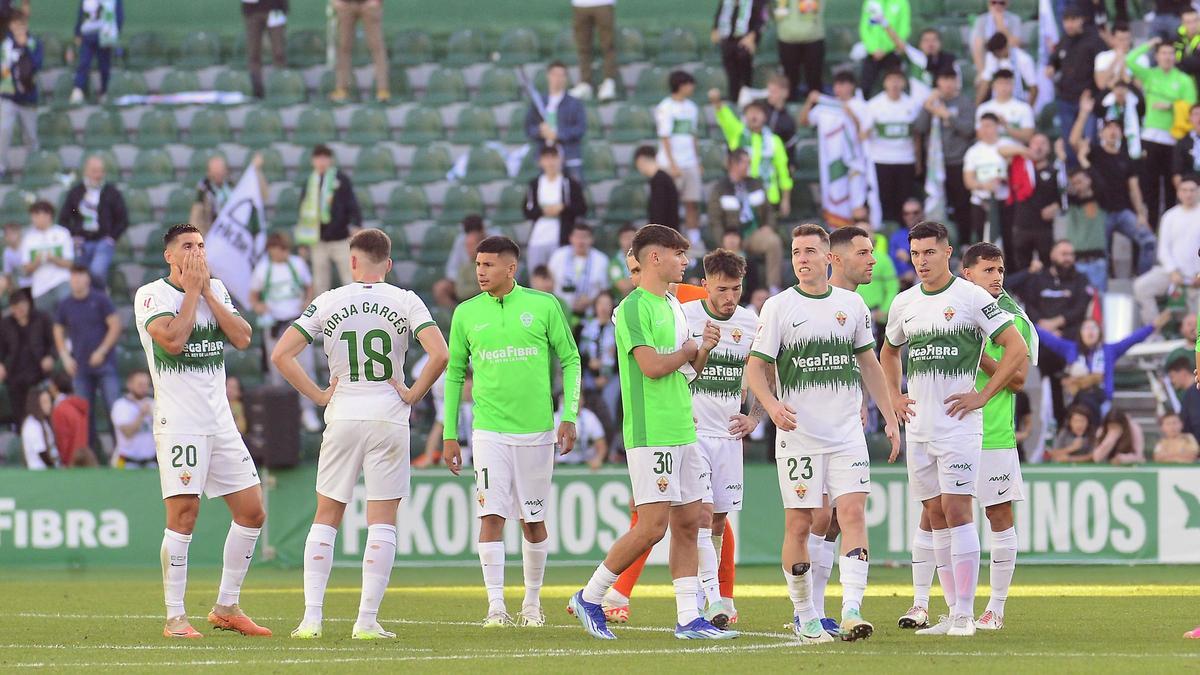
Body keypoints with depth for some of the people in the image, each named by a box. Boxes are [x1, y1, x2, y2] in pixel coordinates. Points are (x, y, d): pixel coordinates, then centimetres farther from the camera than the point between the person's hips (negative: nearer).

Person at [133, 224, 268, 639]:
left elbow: (242, 339, 2)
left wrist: (208, 292, -2)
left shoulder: (216, 290, 13)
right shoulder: (151, 295, -5)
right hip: (178, 422, -7)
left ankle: (226, 609, 17)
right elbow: (173, 340, -20)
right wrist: (193, 290, -10)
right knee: (183, 515, -12)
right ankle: (175, 618, -7)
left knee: (252, 512, 5)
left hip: (221, 423, 7)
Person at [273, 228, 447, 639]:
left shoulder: (327, 303, 2)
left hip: (342, 419, 1)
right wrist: (413, 394, -1)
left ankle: (312, 617, 2)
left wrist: (318, 395, 3)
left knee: (326, 518, 10)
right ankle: (367, 620, -3)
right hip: (389, 419, -1)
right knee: (382, 523, 3)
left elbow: (281, 355, -3)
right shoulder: (405, 302, -1)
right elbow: (440, 355, -14)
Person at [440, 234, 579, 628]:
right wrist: (449, 435, 8)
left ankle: (532, 602, 22)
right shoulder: (467, 313, 5)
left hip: (537, 429, 0)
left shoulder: (544, 306, 0)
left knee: (533, 521, 8)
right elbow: (455, 374, 11)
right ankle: (495, 606, -12)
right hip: (489, 430, 0)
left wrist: (569, 417, -4)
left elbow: (570, 361, 5)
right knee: (492, 516, -11)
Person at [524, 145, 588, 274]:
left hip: (560, 239, -3)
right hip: (537, 240, 3)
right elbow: (527, 212, 6)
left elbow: (582, 209, 0)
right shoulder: (534, 185, 12)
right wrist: (543, 211, -11)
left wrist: (562, 208, -12)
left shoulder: (571, 185, 4)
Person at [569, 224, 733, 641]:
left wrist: (704, 348, 1)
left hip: (683, 430, 9)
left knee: (688, 523, 5)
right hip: (650, 432, -9)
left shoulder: (673, 306, 17)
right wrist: (690, 348, -4)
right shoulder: (633, 309, -11)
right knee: (652, 526, -11)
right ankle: (589, 598, 1)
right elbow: (653, 366, -20)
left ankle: (688, 618, 6)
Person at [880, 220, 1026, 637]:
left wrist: (983, 396, -10)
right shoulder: (904, 304, 12)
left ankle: (965, 614, -11)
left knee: (957, 511, -11)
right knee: (935, 515, 6)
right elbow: (889, 351, 31)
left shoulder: (971, 298, -6)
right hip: (918, 427, 6)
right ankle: (953, 611, 10)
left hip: (958, 425, -6)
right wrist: (894, 397, 17)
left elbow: (1016, 349, -6)